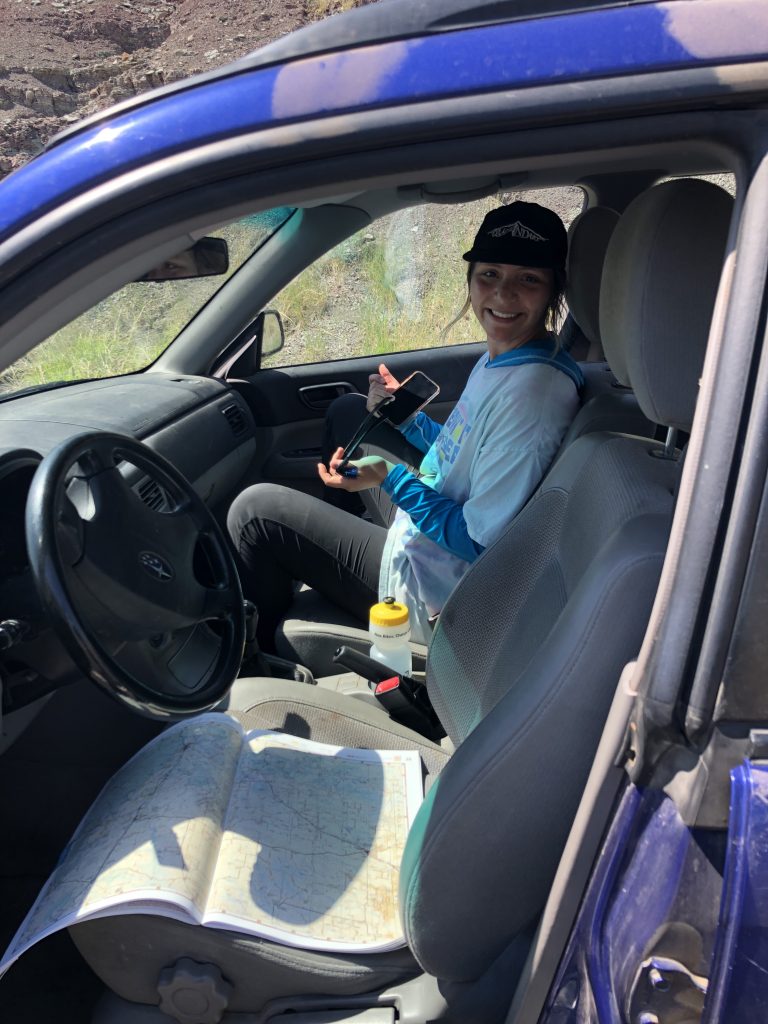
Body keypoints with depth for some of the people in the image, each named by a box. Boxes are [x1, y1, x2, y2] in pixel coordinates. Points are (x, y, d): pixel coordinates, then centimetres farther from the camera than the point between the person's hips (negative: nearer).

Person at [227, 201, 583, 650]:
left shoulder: (533, 392, -27)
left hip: (433, 598, -10)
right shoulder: (501, 358, 1)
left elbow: (480, 543, -26)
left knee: (255, 511, -8)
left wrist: (392, 478, -21)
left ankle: (263, 652, 17)